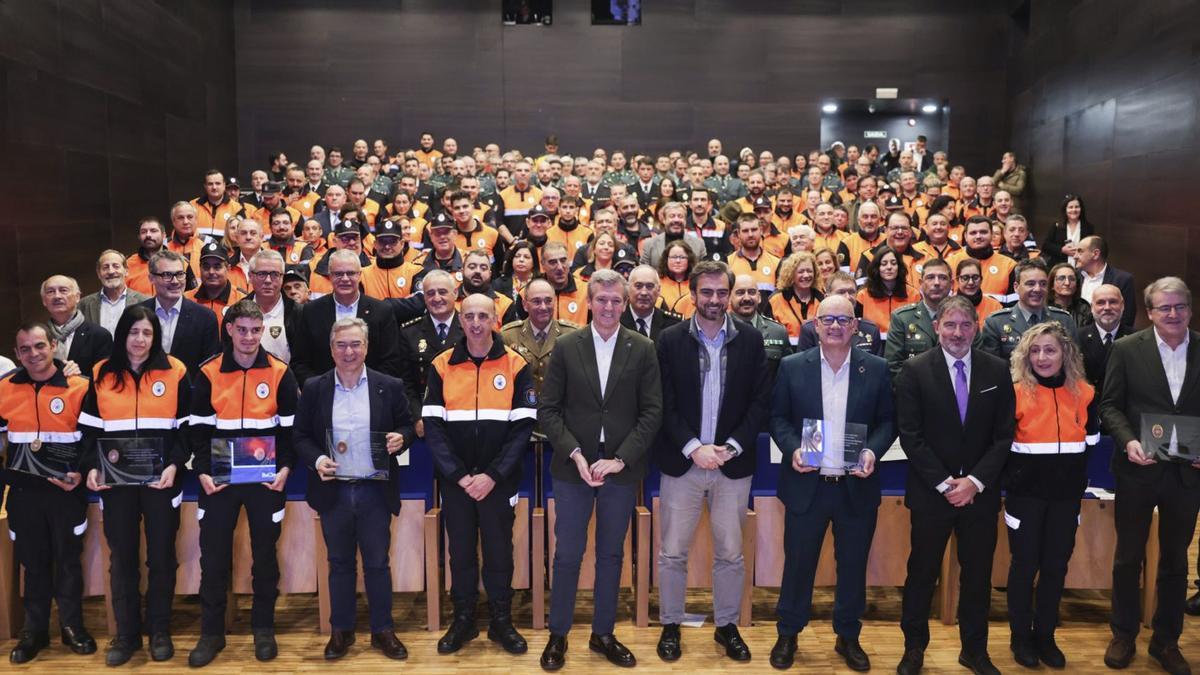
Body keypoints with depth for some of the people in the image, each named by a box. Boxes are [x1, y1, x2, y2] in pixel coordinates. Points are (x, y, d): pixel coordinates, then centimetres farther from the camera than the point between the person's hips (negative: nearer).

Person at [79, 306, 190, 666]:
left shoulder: (175, 372, -1)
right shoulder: (101, 374, 5)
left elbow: (188, 427, 1)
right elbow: (90, 429, 9)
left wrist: (175, 465, -12)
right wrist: (90, 467, -6)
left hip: (161, 480, -2)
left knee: (161, 555, 7)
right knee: (122, 557, 8)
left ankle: (160, 631, 20)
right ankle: (126, 633, 20)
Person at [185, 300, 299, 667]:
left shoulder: (280, 373, -1)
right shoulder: (208, 374, 1)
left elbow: (290, 428, 2)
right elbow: (198, 428, 3)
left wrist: (285, 468, -9)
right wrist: (202, 471, -7)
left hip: (266, 479, -1)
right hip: (220, 480, 1)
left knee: (264, 553, 8)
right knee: (213, 555, 5)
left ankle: (263, 629, 22)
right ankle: (211, 633, 19)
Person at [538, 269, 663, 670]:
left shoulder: (643, 350, 0)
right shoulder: (566, 347, 0)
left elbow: (652, 412, -3)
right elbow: (548, 409, -1)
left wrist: (619, 459, -12)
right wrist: (575, 454, -13)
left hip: (621, 468, 1)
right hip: (573, 466, 0)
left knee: (611, 554, 12)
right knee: (568, 554, 4)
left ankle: (603, 634, 26)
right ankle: (558, 635, 21)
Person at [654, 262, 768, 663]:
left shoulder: (750, 340, 1)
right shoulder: (670, 340, -2)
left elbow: (760, 401, 0)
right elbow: (665, 404, -4)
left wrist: (731, 447, -10)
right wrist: (694, 448, -14)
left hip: (733, 464, 1)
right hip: (681, 462, -1)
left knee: (730, 553, 11)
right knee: (672, 553, 7)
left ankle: (727, 626, 28)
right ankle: (670, 625, 24)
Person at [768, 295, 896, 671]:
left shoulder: (877, 369, 1)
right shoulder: (792, 366, -1)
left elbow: (888, 421, 4)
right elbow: (778, 417, 2)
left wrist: (873, 450, -13)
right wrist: (792, 448, -14)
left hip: (857, 486, 1)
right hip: (806, 484, -1)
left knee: (853, 565, 13)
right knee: (798, 563, 9)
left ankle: (848, 637, 32)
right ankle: (787, 635, 28)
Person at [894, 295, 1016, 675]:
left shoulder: (997, 370, 1)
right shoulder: (915, 370, -5)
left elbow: (1004, 434, 0)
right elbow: (910, 435, -8)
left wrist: (975, 481, -10)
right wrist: (943, 483, -12)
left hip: (980, 492, 2)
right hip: (930, 492, -2)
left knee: (978, 574, 12)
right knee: (922, 573, 9)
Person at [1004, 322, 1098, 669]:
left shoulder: (1084, 393, 1)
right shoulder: (1016, 392, -10)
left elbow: (1091, 440, 13)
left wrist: (1076, 476, 9)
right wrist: (1015, 476, -7)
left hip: (1066, 494, 3)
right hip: (1026, 493, -3)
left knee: (1056, 565, 11)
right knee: (1025, 564, 5)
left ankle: (1045, 635, 25)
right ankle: (1021, 636, 20)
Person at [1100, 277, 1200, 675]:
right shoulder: (1127, 349, -5)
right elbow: (1110, 404, -4)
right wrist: (1128, 441, -19)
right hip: (1139, 469, -1)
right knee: (1128, 556, 11)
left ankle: (1166, 641, 30)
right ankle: (1124, 636, 27)